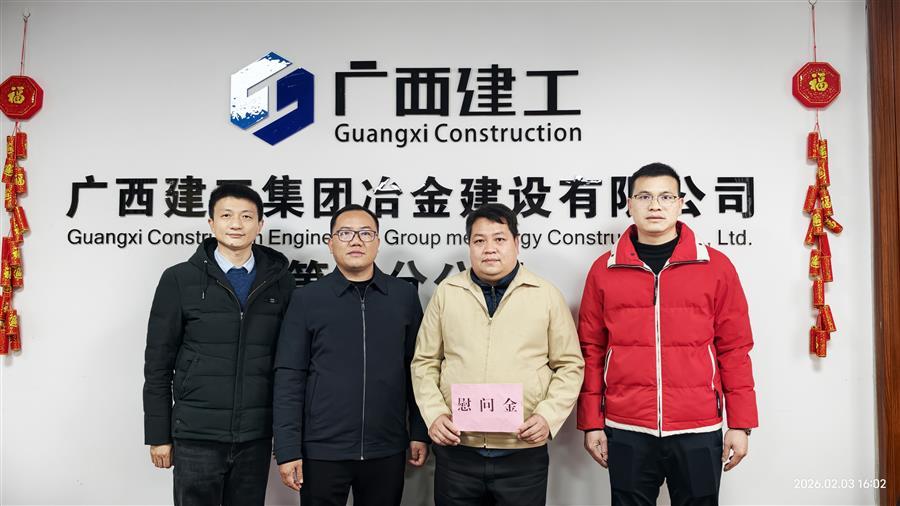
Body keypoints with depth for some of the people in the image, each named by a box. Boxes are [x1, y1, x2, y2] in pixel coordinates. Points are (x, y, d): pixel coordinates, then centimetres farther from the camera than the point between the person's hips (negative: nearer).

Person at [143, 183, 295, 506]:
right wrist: (158, 436, 0)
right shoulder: (179, 280, -2)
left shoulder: (280, 282, 2)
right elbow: (158, 365, 1)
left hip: (256, 438, 2)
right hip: (196, 435, -1)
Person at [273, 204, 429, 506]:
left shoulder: (405, 295, 3)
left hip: (387, 450, 1)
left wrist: (420, 433, 3)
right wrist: (287, 449, -7)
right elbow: (289, 379, -3)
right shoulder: (306, 299, -1)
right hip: (322, 450, -1)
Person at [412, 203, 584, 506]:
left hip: (523, 453, -1)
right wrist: (434, 414, -4)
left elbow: (569, 365, 5)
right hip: (456, 450, 1)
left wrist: (548, 415, -8)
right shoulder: (447, 292, 6)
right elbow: (425, 362, 9)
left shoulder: (547, 295, 3)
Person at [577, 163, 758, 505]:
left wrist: (740, 424, 1)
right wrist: (591, 423, 4)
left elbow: (734, 349, 3)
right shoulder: (604, 269, 3)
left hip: (698, 433, 0)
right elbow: (591, 351, 5)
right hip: (626, 433, 1)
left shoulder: (716, 266, 1)